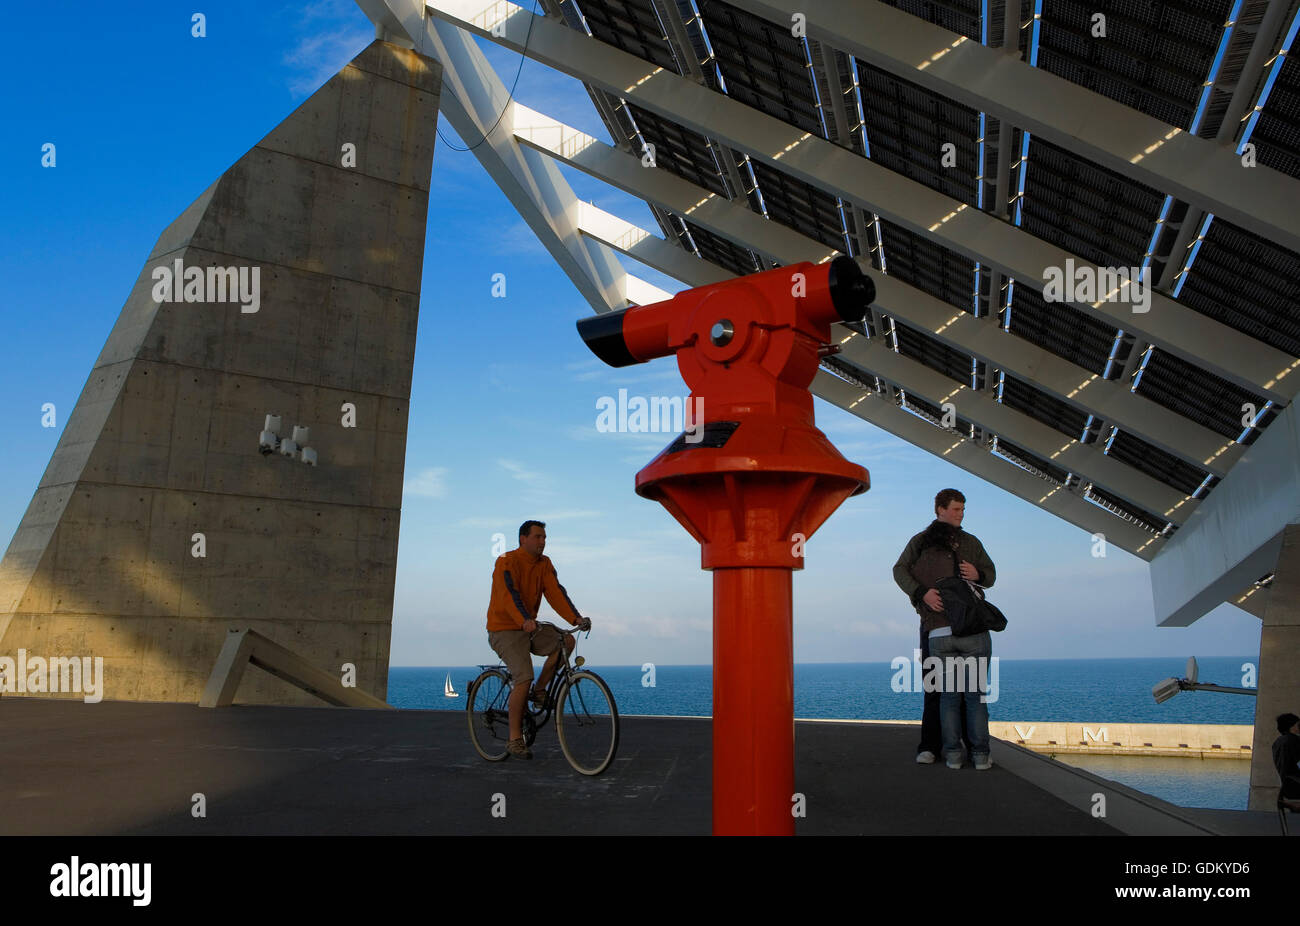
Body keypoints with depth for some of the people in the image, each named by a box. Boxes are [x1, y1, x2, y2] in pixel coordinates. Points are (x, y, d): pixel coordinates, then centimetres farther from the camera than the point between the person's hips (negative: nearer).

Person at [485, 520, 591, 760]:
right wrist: (525, 621, -46)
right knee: (524, 678, -20)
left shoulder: (544, 564, 5)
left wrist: (575, 618, -21)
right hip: (505, 630, -6)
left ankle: (539, 691, 1)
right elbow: (509, 594, -29)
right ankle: (515, 740, -7)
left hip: (530, 628, 7)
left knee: (566, 641, -16)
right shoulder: (506, 562, -15)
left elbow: (555, 592, -6)